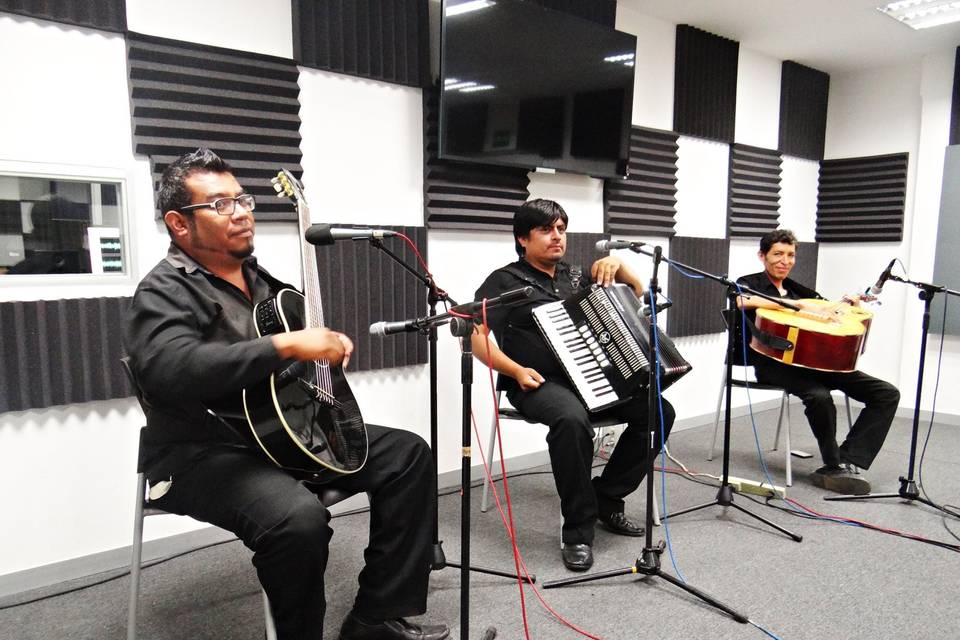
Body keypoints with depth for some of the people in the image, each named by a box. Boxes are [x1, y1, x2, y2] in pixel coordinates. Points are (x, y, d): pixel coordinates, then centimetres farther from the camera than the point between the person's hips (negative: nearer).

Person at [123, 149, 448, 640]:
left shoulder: (259, 277, 15)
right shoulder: (166, 291, -12)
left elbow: (299, 344, 28)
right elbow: (174, 370, -32)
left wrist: (329, 343, 5)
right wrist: (288, 346, -32)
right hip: (203, 453, -8)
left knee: (407, 453, 1)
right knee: (299, 516, -37)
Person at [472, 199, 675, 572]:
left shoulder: (574, 277, 19)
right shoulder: (505, 281, 1)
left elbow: (637, 293, 24)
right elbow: (474, 336, -9)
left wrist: (616, 264, 3)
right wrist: (516, 371, -20)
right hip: (539, 383, -6)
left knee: (659, 411, -10)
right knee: (572, 419, -38)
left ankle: (607, 499, 5)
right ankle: (578, 528, -18)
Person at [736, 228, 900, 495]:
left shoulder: (796, 289, 25)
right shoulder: (749, 283, 7)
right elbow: (744, 301, -19)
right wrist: (801, 306, -22)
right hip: (773, 362, -7)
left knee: (887, 394, -6)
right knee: (819, 396, -35)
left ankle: (848, 462, -14)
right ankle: (835, 466, -13)